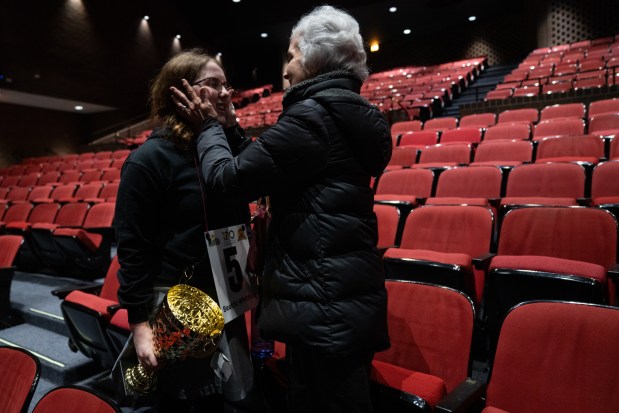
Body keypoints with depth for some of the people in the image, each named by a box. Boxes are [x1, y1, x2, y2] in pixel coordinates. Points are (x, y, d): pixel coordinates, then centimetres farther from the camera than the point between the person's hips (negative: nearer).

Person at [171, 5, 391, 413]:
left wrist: (209, 126, 4)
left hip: (324, 304, -10)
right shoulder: (355, 115, 14)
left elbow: (229, 178, -13)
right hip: (350, 294, 10)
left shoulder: (313, 114, -17)